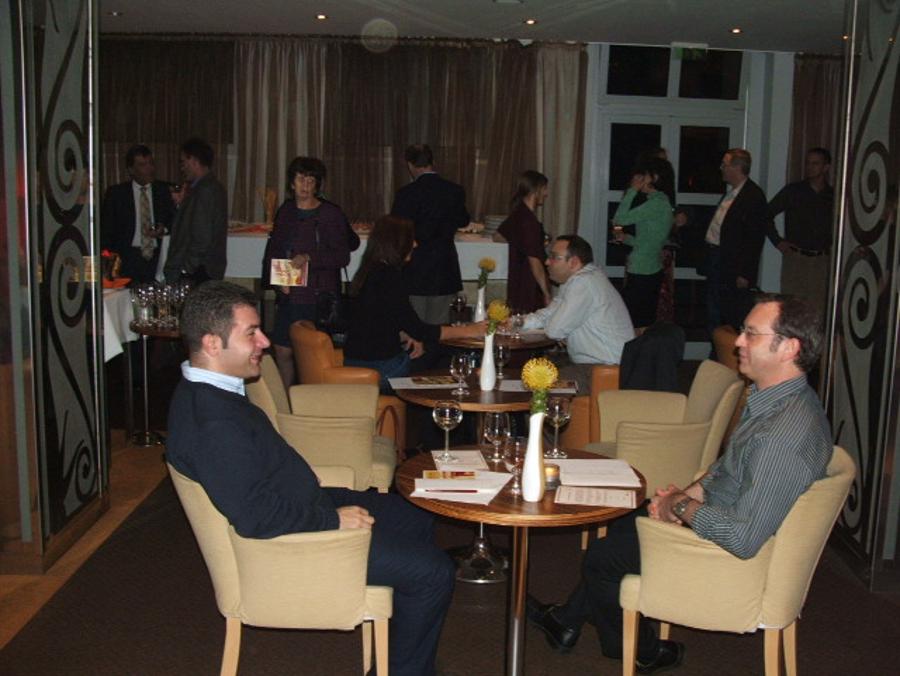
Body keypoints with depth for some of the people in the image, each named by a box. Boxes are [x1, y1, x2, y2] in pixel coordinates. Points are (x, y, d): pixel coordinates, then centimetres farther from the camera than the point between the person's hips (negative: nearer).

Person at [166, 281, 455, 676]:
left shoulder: (207, 391, 3)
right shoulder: (212, 423, -31)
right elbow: (256, 518, -32)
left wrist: (330, 499, 9)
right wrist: (334, 518, -20)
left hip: (305, 506, 11)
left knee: (416, 522, 19)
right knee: (432, 571, -9)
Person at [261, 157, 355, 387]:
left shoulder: (331, 214, -3)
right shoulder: (286, 212, 12)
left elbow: (342, 256, -9)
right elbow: (273, 250, 16)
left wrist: (310, 258, -20)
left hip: (320, 297, -5)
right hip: (289, 295, 5)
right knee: (282, 351, 8)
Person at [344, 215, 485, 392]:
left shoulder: (369, 272, 9)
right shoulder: (387, 277, -20)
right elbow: (418, 330, -19)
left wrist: (409, 338, 0)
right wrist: (468, 331, -12)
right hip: (377, 367, -9)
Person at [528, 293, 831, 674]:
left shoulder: (785, 434, -35)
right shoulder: (773, 398, -1)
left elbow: (743, 539, -36)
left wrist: (682, 507, -20)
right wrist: (687, 495, -3)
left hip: (732, 556, -10)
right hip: (716, 518, 10)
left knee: (600, 557, 3)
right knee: (618, 527, 21)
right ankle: (567, 622, 39)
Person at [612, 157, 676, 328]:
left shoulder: (657, 203, -15)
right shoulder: (661, 201, 15)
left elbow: (619, 219, -18)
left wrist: (632, 190, -10)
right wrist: (625, 238, 9)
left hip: (643, 274, -10)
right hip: (651, 271, 10)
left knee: (634, 324, -8)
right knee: (646, 322, 13)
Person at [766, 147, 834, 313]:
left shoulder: (833, 196, 7)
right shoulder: (792, 191, 4)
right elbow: (767, 214, 8)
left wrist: (832, 244, 7)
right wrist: (777, 240, 2)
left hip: (821, 261, 1)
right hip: (795, 257, -1)